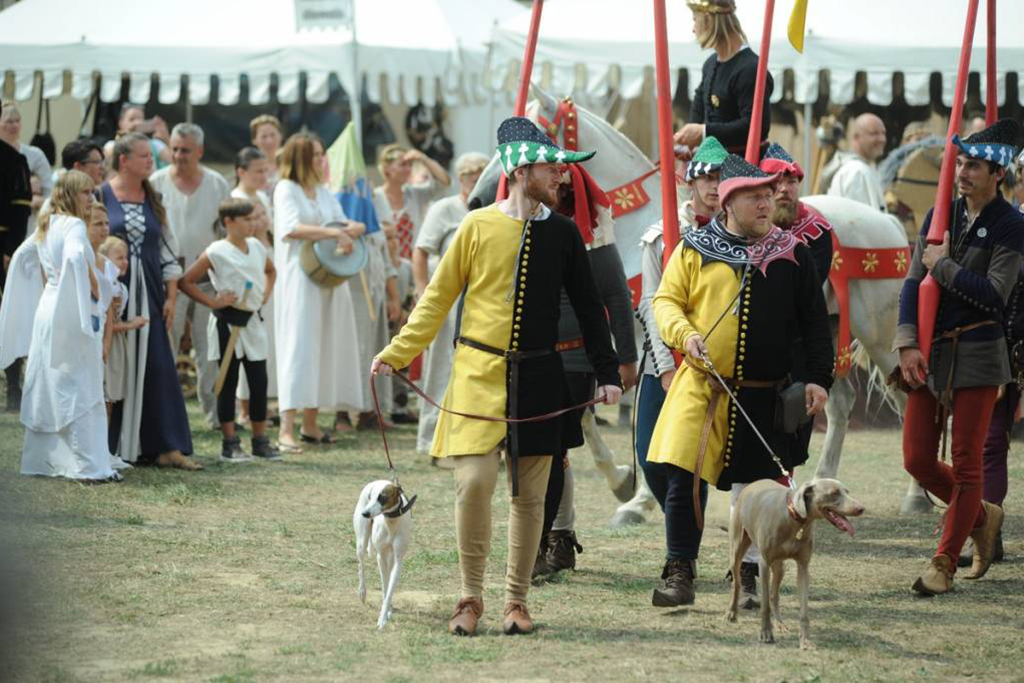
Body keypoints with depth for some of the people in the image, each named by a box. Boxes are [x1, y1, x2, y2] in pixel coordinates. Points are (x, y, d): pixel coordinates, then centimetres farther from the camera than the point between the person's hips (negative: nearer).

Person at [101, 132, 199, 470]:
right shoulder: (100, 196, -5)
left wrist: (171, 295, 6)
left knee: (157, 367, 0)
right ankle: (109, 445, 9)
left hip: (148, 294, 4)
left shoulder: (153, 199, 11)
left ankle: (165, 447, 2)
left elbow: (166, 248, 13)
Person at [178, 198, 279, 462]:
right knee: (229, 383, 0)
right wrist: (212, 302, -13)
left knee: (259, 381, 6)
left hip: (252, 321, 6)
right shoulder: (217, 252, -11)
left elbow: (270, 270, 28)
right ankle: (230, 443, 6)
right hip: (228, 323, -6)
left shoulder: (256, 246, 7)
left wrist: (266, 294, 12)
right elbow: (186, 281, -11)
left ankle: (260, 440, 15)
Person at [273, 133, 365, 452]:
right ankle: (287, 431, -17)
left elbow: (344, 224, 15)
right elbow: (291, 228, -20)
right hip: (298, 279, -7)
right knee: (298, 348, -13)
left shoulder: (323, 192, 16)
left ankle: (310, 424, 17)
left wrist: (354, 228, -9)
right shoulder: (286, 189, -5)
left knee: (324, 348, 8)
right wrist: (335, 232, -26)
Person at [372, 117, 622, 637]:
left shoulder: (562, 234, 5)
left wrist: (607, 373, 7)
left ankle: (517, 599, 16)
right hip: (478, 375, -2)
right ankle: (470, 597, 4)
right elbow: (438, 298, 4)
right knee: (474, 481, -12)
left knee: (529, 493, 5)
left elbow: (588, 307, 12)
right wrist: (396, 354, -1)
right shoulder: (478, 227, -2)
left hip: (538, 379, 3)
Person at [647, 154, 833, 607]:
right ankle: (679, 574, -1)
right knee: (684, 478, -10)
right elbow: (666, 300, 6)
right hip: (702, 387, -1)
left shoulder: (792, 255, 8)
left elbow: (814, 323, 9)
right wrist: (684, 333, -14)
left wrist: (819, 379, 0)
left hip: (765, 397, 1)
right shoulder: (694, 250, 5)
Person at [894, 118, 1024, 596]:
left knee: (966, 464, -1)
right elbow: (913, 283, 5)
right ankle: (981, 516, 30)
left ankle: (945, 562, 8)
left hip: (976, 356, -6)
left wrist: (942, 265, -10)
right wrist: (907, 345, -6)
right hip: (928, 355, 6)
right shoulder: (940, 216, 9)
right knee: (918, 460, 6)